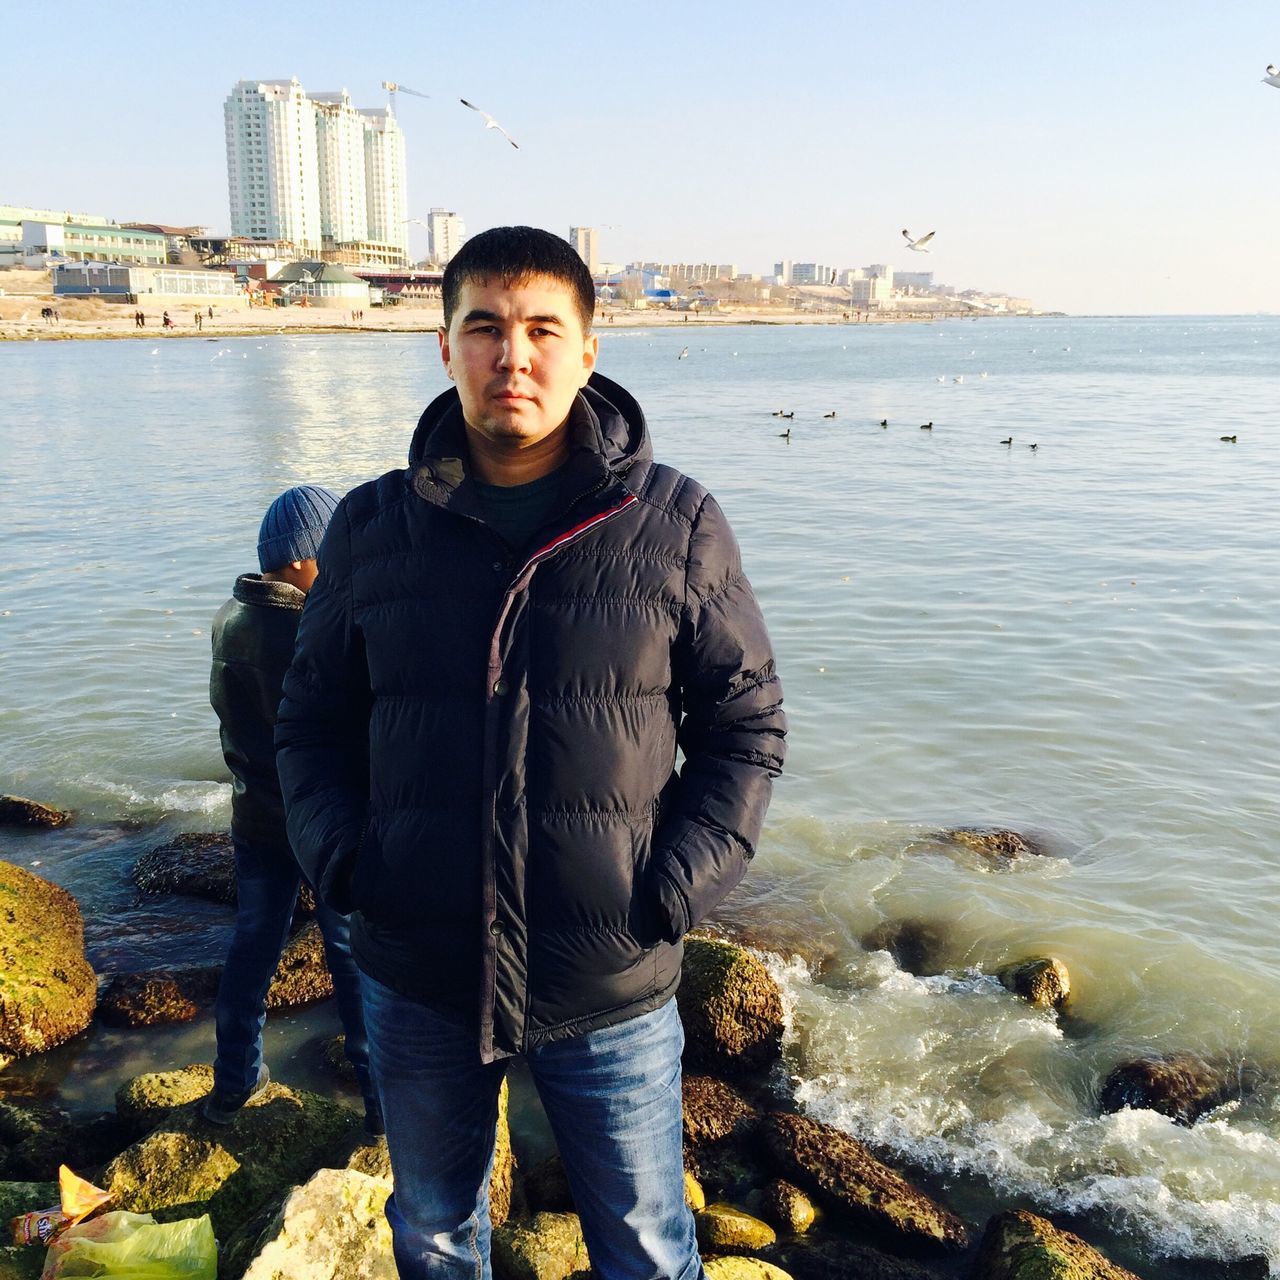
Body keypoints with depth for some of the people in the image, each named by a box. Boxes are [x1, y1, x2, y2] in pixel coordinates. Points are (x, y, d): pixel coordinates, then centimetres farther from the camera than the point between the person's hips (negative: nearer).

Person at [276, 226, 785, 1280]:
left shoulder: (676, 524, -7)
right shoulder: (372, 528, 0)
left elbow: (747, 721, 0)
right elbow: (313, 716, 9)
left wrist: (677, 888, -11)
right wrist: (340, 859, -6)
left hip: (612, 993, -2)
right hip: (416, 984, 3)